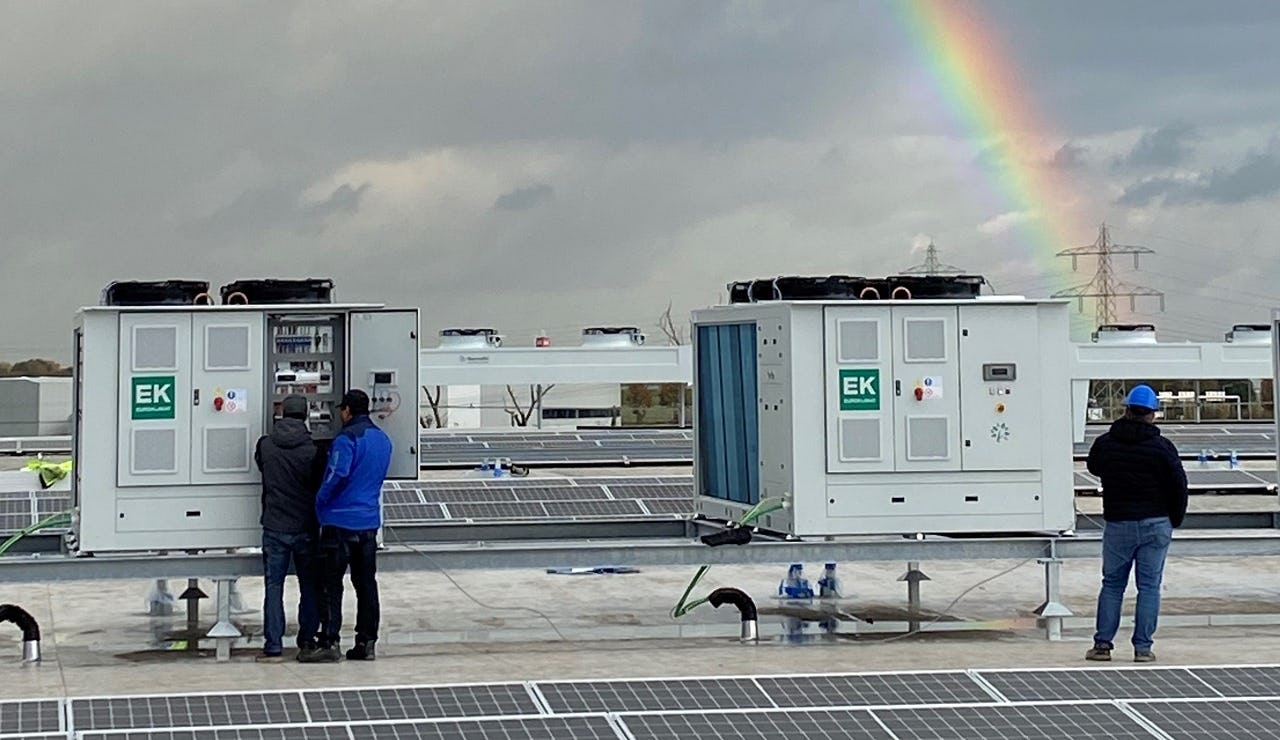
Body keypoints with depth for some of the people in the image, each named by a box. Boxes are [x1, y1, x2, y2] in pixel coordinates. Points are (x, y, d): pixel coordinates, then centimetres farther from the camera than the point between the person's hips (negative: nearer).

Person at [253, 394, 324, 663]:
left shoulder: (266, 445, -4)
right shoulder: (312, 449, -7)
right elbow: (321, 484, 0)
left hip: (275, 527, 0)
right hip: (305, 528, 0)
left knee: (274, 586, 3)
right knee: (309, 586, 12)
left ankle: (273, 647, -2)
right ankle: (307, 642, 15)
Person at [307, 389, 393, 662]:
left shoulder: (347, 438, -14)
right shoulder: (383, 439, 12)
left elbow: (337, 475, -22)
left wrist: (320, 501, -10)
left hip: (340, 520, -7)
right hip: (369, 521, 7)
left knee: (332, 584, -3)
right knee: (366, 583, 11)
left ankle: (330, 642, -7)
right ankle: (366, 642, 12)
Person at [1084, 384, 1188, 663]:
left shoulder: (1104, 443, -1)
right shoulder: (1161, 447, -7)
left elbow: (1093, 467, 20)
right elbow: (1179, 485, -4)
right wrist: (1175, 520, 11)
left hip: (1117, 524, 1)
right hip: (1155, 525, -1)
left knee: (1112, 584, 10)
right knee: (1149, 586, 4)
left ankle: (1103, 643, 6)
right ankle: (1143, 647, 2)